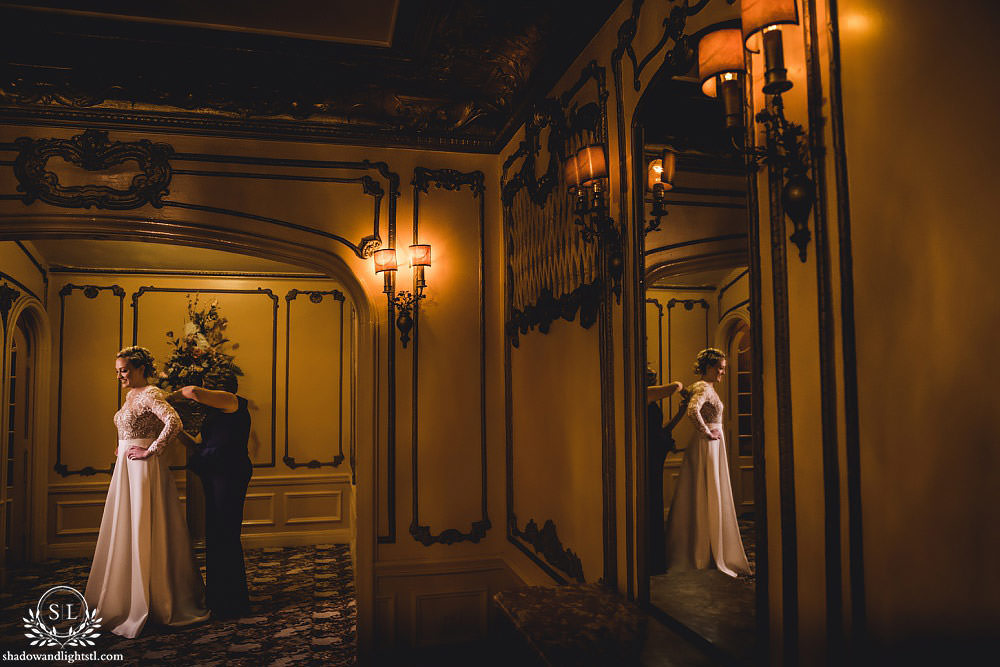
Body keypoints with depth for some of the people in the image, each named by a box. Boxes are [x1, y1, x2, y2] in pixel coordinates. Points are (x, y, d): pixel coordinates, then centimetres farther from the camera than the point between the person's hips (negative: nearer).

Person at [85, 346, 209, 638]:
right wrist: (123, 449, 16)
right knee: (125, 531, 14)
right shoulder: (131, 395, 14)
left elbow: (173, 422, -30)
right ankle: (125, 599, 26)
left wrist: (150, 451, -24)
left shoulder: (150, 394, -14)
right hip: (125, 469, 9)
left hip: (143, 469, -9)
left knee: (144, 531, -3)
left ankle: (150, 602, 7)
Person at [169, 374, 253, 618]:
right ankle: (219, 599, 24)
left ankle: (233, 602, 5)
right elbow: (196, 445, 23)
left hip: (229, 476, -10)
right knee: (215, 536, 13)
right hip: (215, 478, 10)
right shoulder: (214, 415, 24)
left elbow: (194, 392, -19)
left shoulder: (231, 401, -6)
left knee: (226, 537, -5)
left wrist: (174, 395, -1)